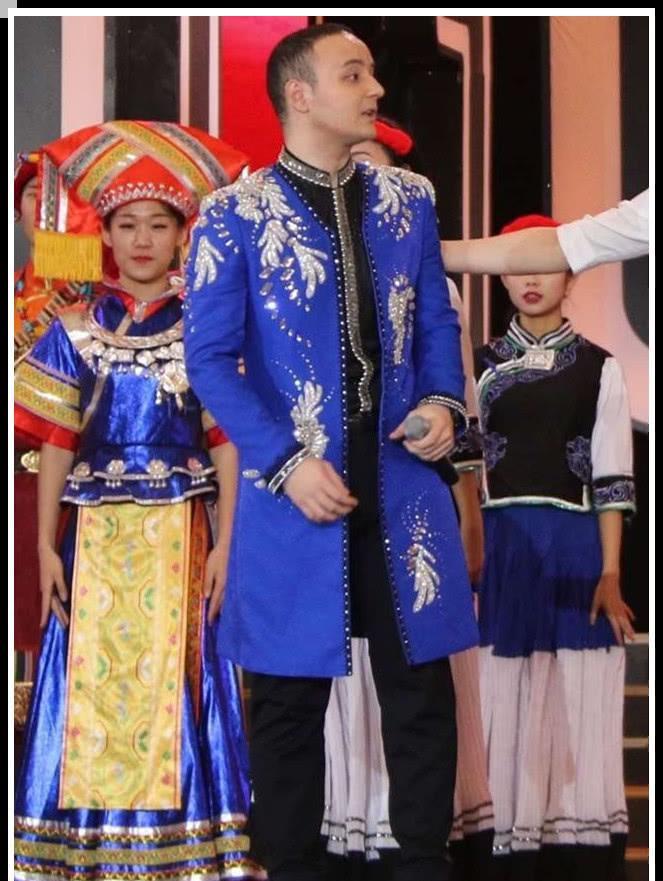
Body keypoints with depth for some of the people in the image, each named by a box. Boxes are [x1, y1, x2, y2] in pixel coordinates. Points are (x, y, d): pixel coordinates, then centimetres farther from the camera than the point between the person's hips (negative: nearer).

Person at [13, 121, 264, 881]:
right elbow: (56, 445, 6)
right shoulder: (76, 329, 7)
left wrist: (224, 544, -7)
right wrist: (47, 546, 0)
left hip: (180, 536, -1)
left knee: (173, 680, 0)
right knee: (93, 682, 2)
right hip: (95, 536, 1)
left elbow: (226, 442, 1)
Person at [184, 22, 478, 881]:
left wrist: (445, 403, -4)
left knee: (421, 688, 8)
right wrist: (286, 463, -15)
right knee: (290, 701, 7)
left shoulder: (408, 199, 7)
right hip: (298, 488, -3)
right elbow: (210, 358, -7)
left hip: (403, 482, 4)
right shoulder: (234, 215, -5)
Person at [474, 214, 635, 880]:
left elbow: (611, 480, 2)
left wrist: (610, 574, -4)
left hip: (574, 546, -1)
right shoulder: (482, 365, 10)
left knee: (578, 709, 0)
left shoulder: (598, 367, 5)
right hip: (500, 547, 1)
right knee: (507, 707, 1)